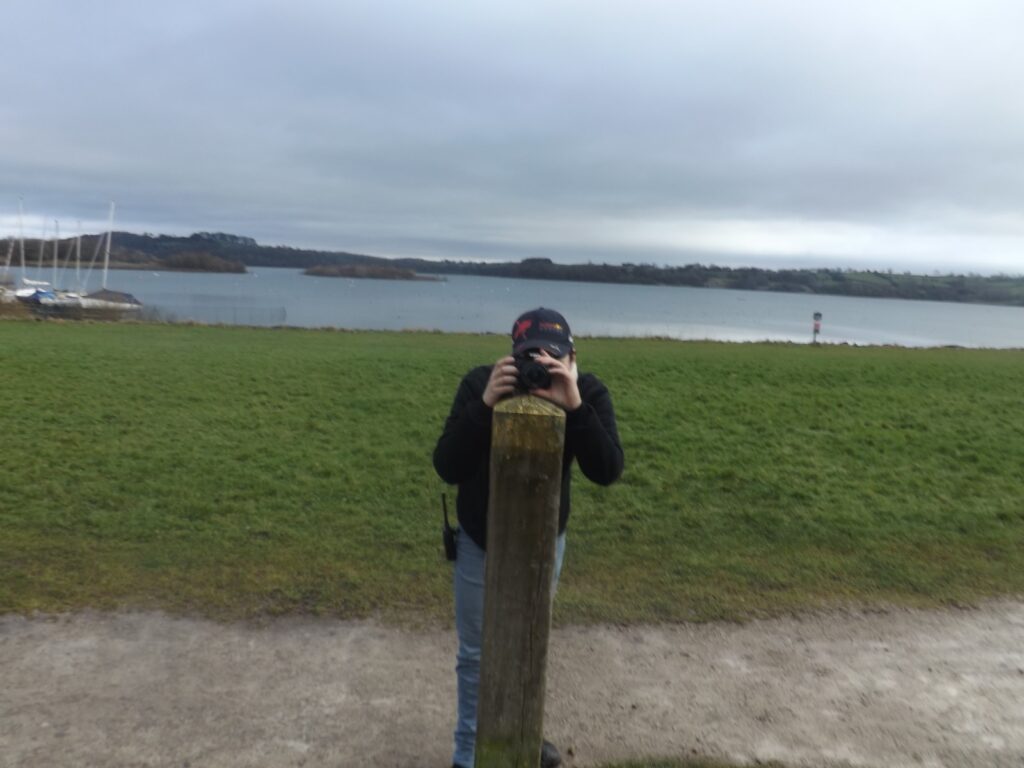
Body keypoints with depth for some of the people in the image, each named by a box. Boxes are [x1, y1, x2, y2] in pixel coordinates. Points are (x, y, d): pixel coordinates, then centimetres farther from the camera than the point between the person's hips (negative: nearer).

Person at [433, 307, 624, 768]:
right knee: (478, 654, 12)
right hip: (481, 544, -2)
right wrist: (485, 405, -44)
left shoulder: (588, 392, -21)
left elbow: (608, 472, -30)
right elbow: (448, 469, -30)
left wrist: (575, 407, -44)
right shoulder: (479, 384, -25)